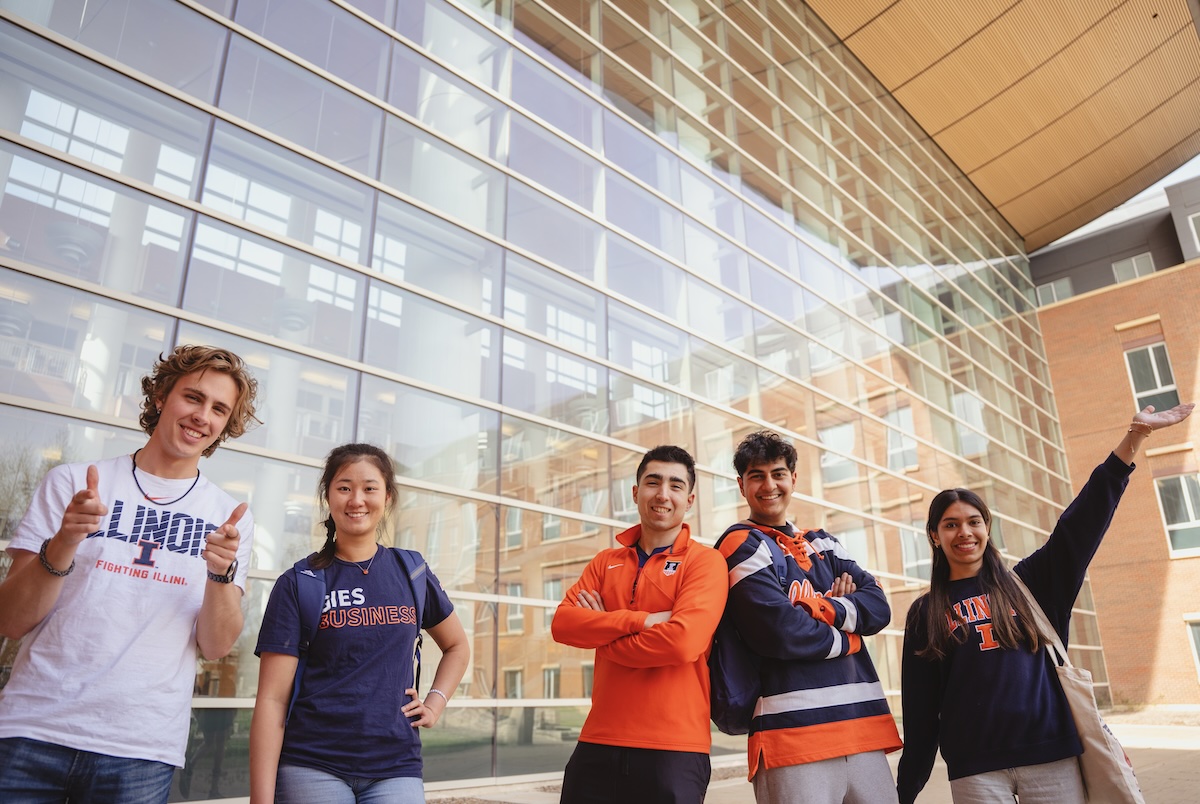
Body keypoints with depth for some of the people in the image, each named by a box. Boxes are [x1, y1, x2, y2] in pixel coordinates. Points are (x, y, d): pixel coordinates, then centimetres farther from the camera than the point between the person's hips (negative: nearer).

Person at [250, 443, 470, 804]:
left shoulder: (412, 574, 5)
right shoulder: (298, 584, -3)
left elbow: (457, 646, 21)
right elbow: (272, 699, -7)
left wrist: (434, 704, 6)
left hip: (396, 767, 2)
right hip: (312, 766, -2)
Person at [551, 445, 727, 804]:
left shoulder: (705, 561, -4)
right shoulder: (605, 562, 12)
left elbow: (683, 641, -19)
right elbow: (562, 622, -2)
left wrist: (599, 634, -5)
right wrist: (640, 620, -16)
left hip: (674, 748, -4)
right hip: (598, 742, 4)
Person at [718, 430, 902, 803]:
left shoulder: (822, 542, 18)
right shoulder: (743, 545, -3)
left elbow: (878, 606, 6)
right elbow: (779, 631, -16)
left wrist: (818, 609, -11)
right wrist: (846, 639, 0)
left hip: (863, 722, 6)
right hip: (793, 730, -6)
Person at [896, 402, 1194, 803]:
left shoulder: (1027, 583, 7)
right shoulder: (925, 614, 4)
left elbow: (1082, 520, -2)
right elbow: (919, 710, 4)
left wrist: (1135, 435, -8)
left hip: (1052, 755, 1)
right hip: (975, 767, -1)